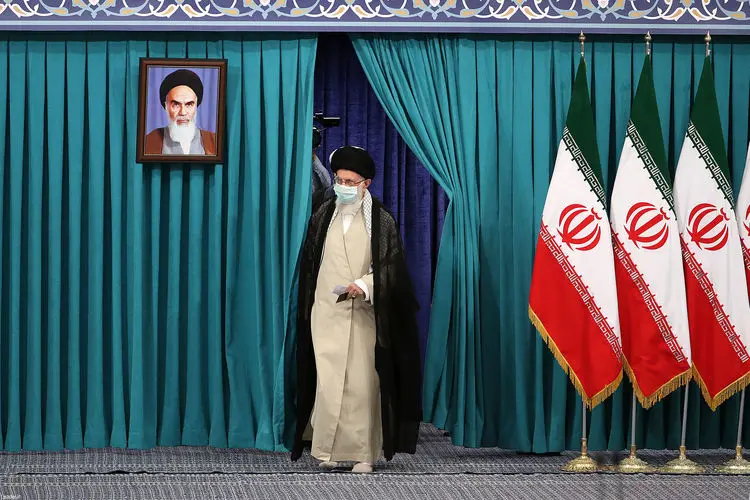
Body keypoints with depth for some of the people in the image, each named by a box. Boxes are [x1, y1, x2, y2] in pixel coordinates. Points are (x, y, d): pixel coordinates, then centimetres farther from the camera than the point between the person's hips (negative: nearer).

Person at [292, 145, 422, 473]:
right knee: (328, 380, -8)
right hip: (327, 311, 2)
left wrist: (365, 285, -19)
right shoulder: (323, 216, 8)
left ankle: (364, 453, 4)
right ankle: (328, 449, -1)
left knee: (363, 382, -2)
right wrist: (307, 308, 13)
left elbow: (391, 268, -2)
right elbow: (309, 264, 15)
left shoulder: (381, 221, 0)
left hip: (365, 313, -1)